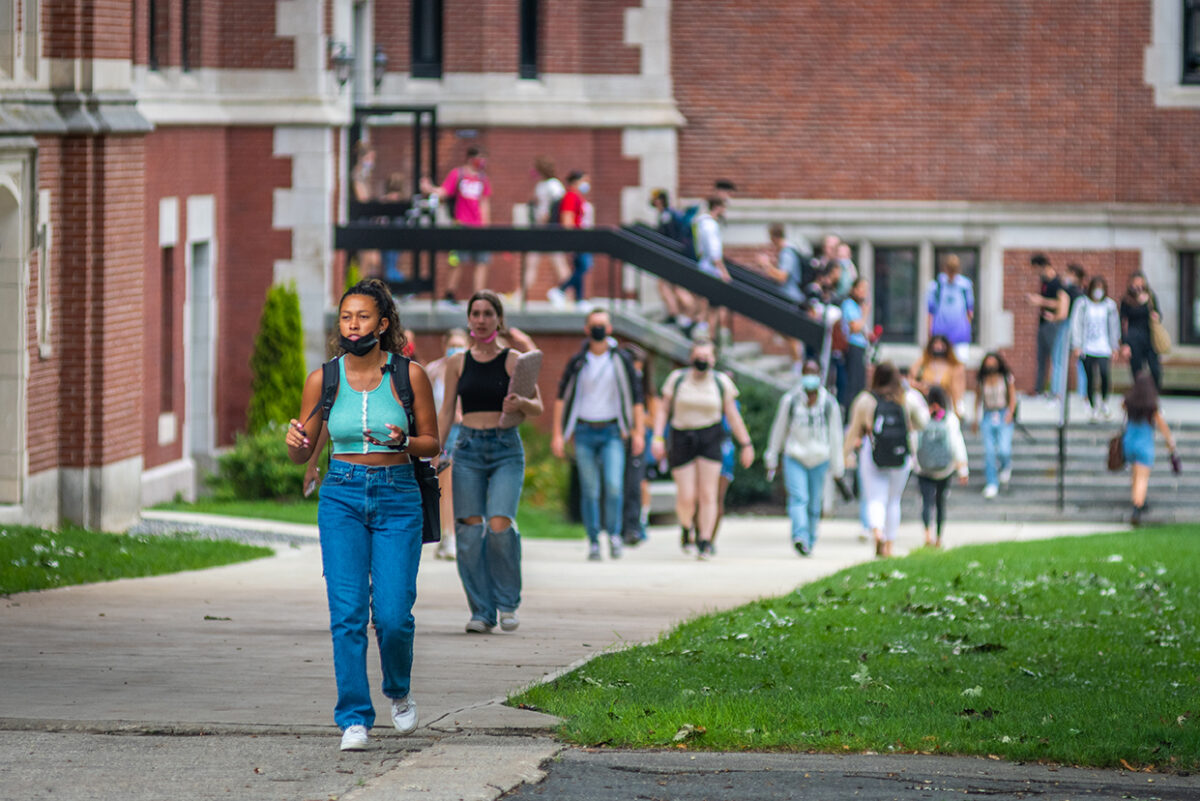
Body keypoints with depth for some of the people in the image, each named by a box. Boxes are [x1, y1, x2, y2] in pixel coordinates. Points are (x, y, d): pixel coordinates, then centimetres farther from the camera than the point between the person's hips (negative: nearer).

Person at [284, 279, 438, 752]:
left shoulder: (409, 375, -2)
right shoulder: (323, 379, 2)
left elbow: (432, 444, 6)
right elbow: (302, 455, 9)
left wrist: (403, 442, -15)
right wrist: (294, 440, -14)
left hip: (397, 499, -1)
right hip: (342, 498, 1)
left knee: (392, 614, -8)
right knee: (348, 612, -9)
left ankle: (399, 691, 23)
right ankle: (354, 720, -3)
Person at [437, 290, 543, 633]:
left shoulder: (513, 360, 2)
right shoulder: (457, 362, 9)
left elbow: (538, 408, 1)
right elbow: (446, 412, 12)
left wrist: (520, 403, -21)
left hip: (506, 450, -3)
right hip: (468, 450, 3)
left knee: (500, 526, -18)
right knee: (469, 530, -4)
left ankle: (508, 602, 2)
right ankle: (481, 611, 6)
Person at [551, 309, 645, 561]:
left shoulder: (621, 360, 2)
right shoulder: (577, 362, 3)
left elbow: (635, 396, 6)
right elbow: (562, 397, 7)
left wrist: (638, 432, 0)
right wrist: (557, 434, 1)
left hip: (612, 431, -1)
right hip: (584, 432, 1)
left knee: (614, 485, -16)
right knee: (589, 490, 1)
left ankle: (614, 533, 3)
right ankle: (594, 542, 10)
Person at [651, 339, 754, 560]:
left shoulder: (721, 382, 3)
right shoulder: (677, 379, 3)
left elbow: (733, 416, 7)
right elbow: (663, 410, 6)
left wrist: (745, 444, 6)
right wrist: (657, 438, -5)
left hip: (710, 440, 0)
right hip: (682, 440, 0)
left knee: (707, 494, -8)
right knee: (686, 498, -5)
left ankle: (705, 543, -6)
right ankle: (686, 527, 26)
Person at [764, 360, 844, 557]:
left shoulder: (829, 404, 3)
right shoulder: (790, 400, 2)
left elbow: (835, 437, 9)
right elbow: (779, 430, 11)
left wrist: (837, 467, 10)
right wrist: (771, 460, 15)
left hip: (819, 459, 1)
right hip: (794, 457, -1)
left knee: (814, 504, 5)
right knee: (799, 498, -18)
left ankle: (809, 542, 18)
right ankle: (800, 537, -33)